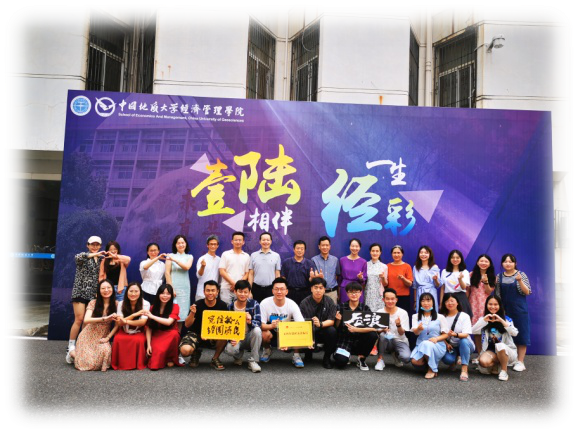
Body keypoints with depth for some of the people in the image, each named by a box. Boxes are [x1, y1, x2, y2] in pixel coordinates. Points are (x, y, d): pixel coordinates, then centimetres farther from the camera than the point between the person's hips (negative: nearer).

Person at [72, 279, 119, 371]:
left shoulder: (115, 304, -4)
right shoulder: (93, 303, -9)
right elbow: (86, 320, -23)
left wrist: (108, 337, -12)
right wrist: (105, 318, -32)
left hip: (102, 338, 2)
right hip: (89, 336, -2)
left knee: (105, 352, -28)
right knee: (88, 363, -16)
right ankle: (72, 352, 20)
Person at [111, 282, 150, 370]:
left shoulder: (145, 304, -12)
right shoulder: (121, 304, -4)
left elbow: (143, 322, -20)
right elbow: (119, 323, -12)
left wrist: (126, 321, -27)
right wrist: (134, 314, -24)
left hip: (139, 332, -2)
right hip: (124, 332, 2)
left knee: (138, 340, -34)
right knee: (118, 339, -29)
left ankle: (139, 364, -11)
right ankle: (120, 363, -8)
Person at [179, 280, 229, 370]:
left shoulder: (222, 305, -8)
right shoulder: (198, 305, -13)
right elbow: (187, 325, -12)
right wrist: (192, 313, -30)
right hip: (196, 333, -1)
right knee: (185, 350, -31)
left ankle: (215, 359, -3)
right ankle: (196, 352, 10)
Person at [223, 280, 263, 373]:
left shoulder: (254, 304, -8)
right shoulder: (230, 307, -4)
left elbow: (258, 323, -15)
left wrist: (250, 322, -39)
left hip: (250, 337, 0)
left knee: (257, 330, -34)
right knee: (229, 349, -32)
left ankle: (253, 361, -17)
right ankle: (238, 355, 9)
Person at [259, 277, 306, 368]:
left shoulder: (292, 304, -17)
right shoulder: (265, 303, -19)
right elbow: (261, 325, -21)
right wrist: (271, 326, -44)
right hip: (272, 332, 0)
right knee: (265, 334, -33)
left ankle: (296, 355, -1)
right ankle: (267, 350, 4)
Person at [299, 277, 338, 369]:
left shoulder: (329, 301, -3)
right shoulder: (304, 303, -7)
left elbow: (331, 321, -10)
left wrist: (320, 324, -32)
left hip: (323, 332, 0)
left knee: (332, 331, -30)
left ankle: (327, 358, -6)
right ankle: (308, 354, 9)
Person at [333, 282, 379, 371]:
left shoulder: (365, 308, -3)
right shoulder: (341, 307, -3)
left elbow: (373, 328, -16)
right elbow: (336, 328, -1)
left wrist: (356, 329, -30)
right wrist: (338, 320, -22)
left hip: (359, 342, 2)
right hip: (344, 340, -1)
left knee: (373, 335, -26)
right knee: (341, 362, -28)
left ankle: (361, 359, -2)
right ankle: (339, 354, 11)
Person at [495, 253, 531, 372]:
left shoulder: (521, 275, -1)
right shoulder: (499, 277, 7)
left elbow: (527, 292, -8)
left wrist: (520, 281, -20)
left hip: (519, 309, -3)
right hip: (504, 309, 3)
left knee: (520, 334, -2)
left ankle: (520, 361, 4)